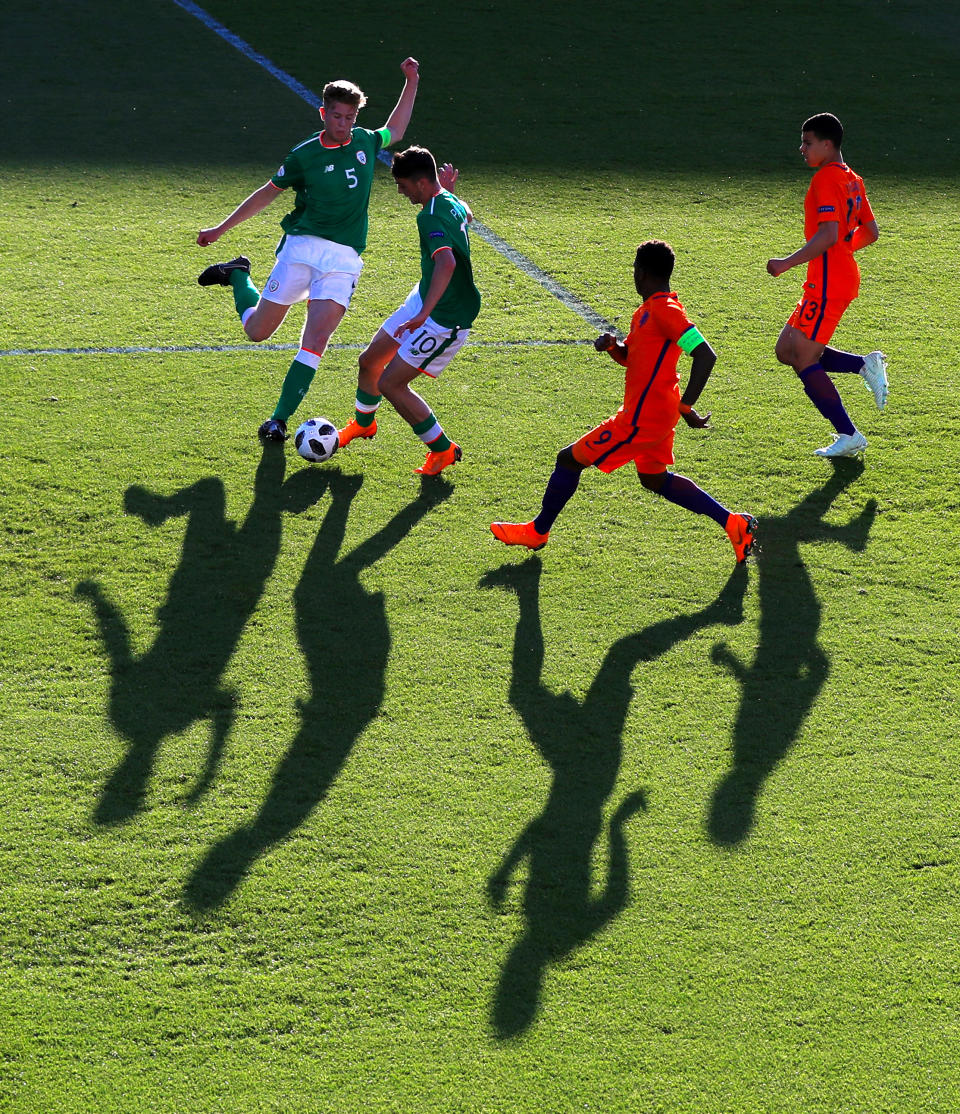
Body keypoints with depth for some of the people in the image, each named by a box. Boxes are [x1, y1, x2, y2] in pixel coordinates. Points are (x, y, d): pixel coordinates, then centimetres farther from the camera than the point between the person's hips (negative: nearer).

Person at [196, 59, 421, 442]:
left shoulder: (364, 143, 9)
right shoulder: (305, 155, -2)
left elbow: (394, 132, 32)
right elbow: (268, 193, 8)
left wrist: (411, 83, 26)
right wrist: (220, 229, 10)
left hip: (343, 259, 2)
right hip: (302, 247, -2)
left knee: (315, 342, -13)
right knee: (257, 330, 5)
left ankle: (279, 420, -8)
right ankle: (238, 275, 36)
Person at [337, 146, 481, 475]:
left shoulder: (431, 217, -29)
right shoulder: (450, 203, 1)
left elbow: (447, 262, -49)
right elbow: (466, 216, 28)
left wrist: (423, 314, -55)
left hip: (445, 319, -10)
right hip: (424, 299, 10)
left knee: (391, 384, -9)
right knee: (369, 362, 17)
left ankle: (444, 450, 7)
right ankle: (363, 424, 45)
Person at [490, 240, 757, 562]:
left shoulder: (663, 311, -20)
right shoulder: (649, 310, 11)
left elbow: (706, 355, -27)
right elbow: (630, 357, 22)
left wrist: (686, 407, -27)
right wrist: (612, 345, -1)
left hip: (640, 419, -10)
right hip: (658, 414, 10)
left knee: (569, 460, 1)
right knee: (654, 478, 25)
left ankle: (537, 531, 18)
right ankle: (733, 522, 19)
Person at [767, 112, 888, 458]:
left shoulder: (826, 178, -15)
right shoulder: (851, 179, 14)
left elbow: (828, 235, -25)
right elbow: (870, 232, 18)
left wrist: (787, 263, -21)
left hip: (827, 284, -10)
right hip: (844, 277, 10)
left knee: (803, 361, -6)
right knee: (787, 351, 13)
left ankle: (848, 436, -4)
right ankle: (866, 364, 7)